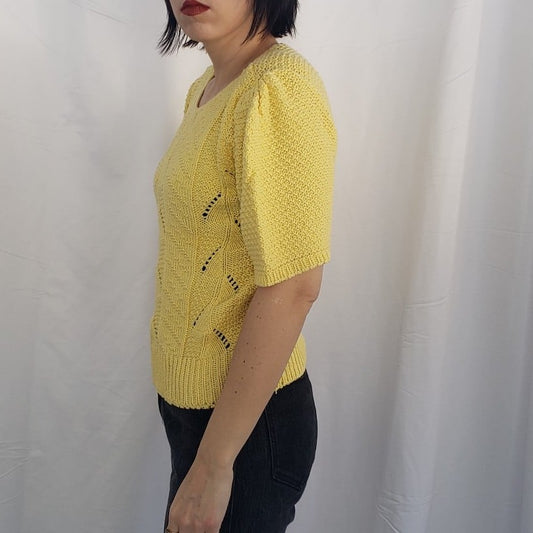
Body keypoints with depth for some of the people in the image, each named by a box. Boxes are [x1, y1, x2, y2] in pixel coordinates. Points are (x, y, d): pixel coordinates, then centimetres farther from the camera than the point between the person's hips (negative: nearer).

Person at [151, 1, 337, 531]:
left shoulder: (280, 85, -20)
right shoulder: (204, 90, 8)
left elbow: (291, 288, -24)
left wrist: (213, 463, -20)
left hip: (247, 414, -8)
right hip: (188, 398, 8)